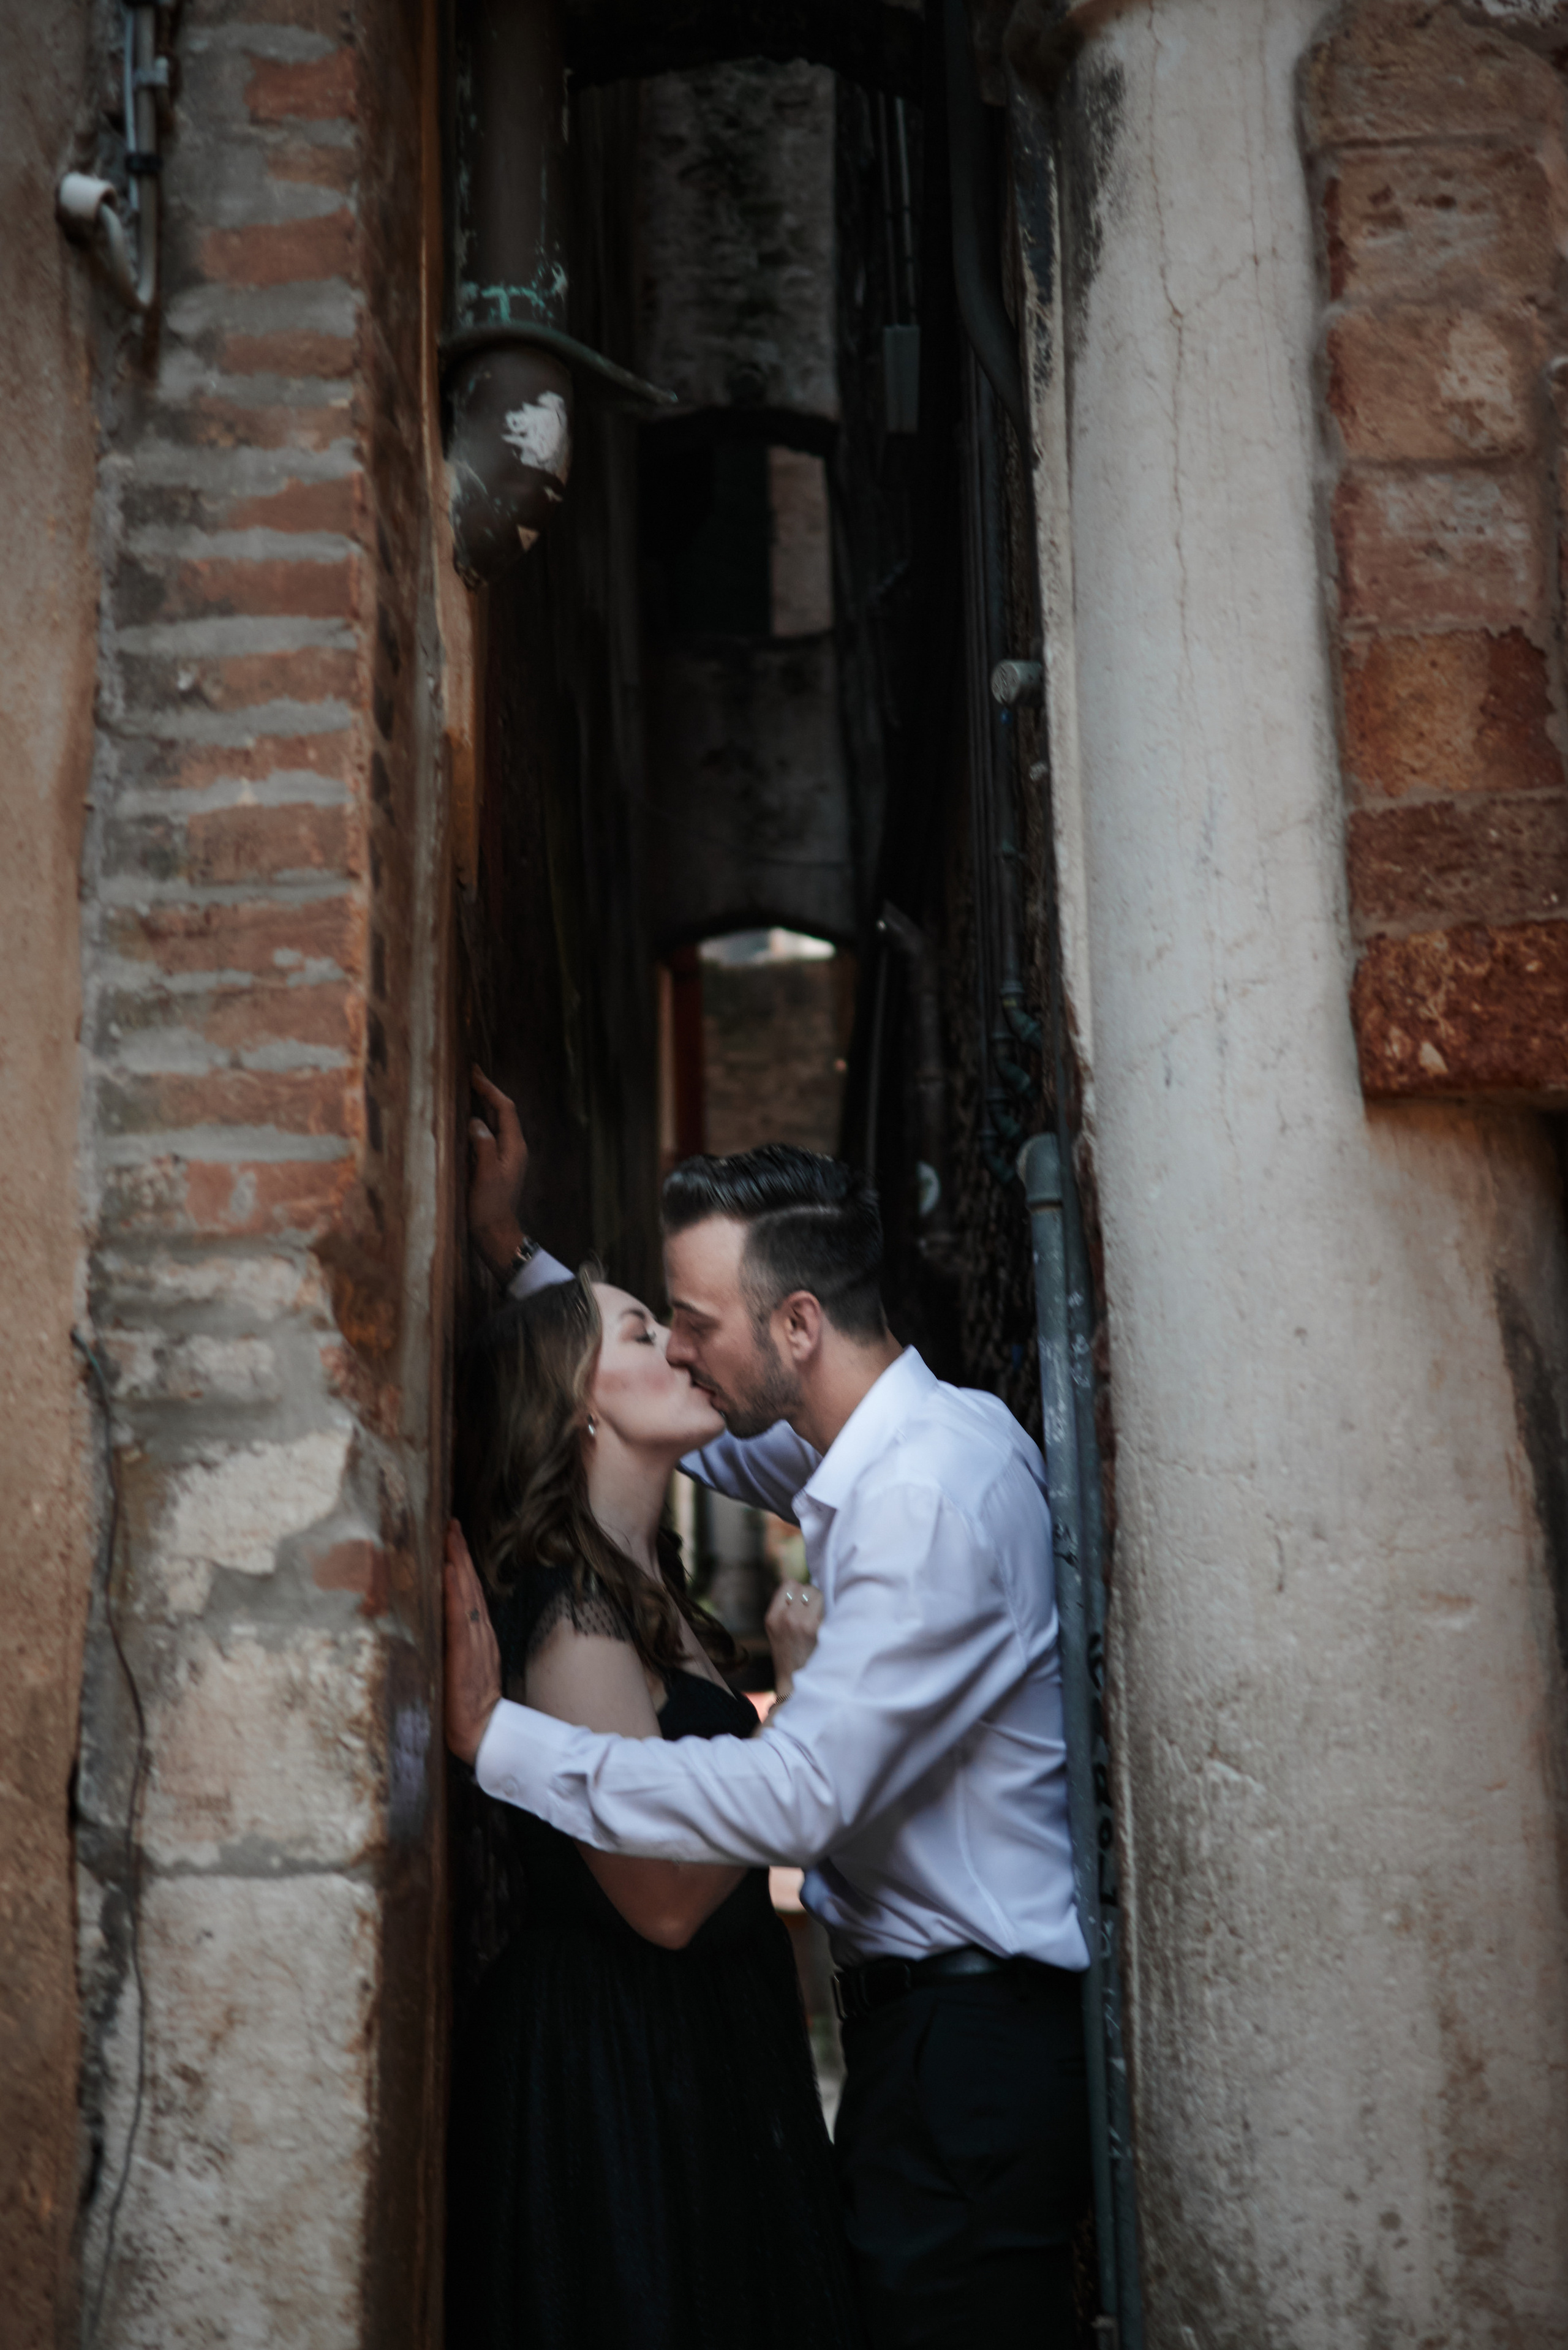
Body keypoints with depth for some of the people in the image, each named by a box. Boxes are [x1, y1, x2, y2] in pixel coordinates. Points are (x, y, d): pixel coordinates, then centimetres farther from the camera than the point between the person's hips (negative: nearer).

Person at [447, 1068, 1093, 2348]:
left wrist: (496, 1736, -25)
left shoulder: (931, 1496, -24)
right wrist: (512, 1252, 20)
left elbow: (795, 1797, -28)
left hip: (978, 2036, -10)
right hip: (923, 2004, 10)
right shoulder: (875, 1445, 7)